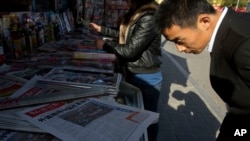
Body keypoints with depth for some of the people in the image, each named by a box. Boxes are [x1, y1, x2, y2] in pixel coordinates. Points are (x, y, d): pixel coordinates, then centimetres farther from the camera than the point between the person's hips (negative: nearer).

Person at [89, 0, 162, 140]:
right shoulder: (136, 14, 4)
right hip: (133, 73, 9)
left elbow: (130, 50, -24)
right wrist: (101, 29, 16)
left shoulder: (149, 19, -25)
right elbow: (124, 35, 18)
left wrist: (105, 45, -11)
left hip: (147, 77, -9)